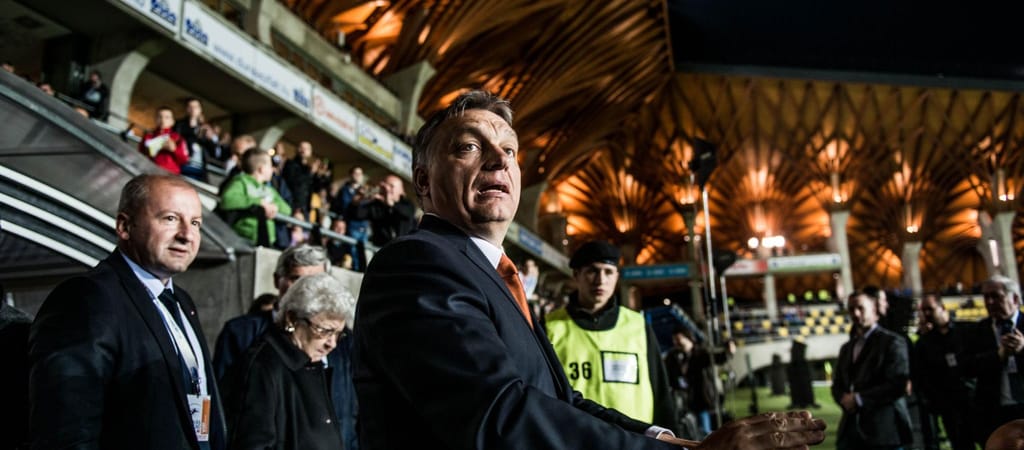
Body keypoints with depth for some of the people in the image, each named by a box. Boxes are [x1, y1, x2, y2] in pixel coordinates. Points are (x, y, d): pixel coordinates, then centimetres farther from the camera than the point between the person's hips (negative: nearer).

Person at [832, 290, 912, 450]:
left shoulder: (892, 342, -3)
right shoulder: (846, 348, 20)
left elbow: (897, 384, -13)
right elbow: (837, 385, 19)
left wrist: (859, 399, -14)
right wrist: (845, 399, -4)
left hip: (884, 429, -6)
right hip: (851, 428, 6)